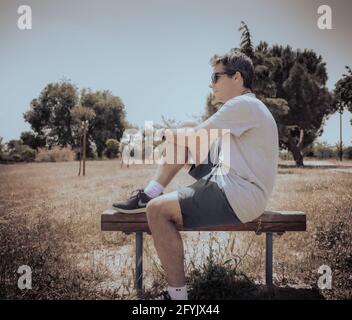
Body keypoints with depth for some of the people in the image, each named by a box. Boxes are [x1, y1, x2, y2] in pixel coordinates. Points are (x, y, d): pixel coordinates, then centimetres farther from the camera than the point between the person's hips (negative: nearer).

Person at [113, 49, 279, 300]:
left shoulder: (244, 105, -17)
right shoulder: (243, 108, 17)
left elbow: (194, 137, -17)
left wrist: (176, 135, 2)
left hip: (239, 198, -11)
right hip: (230, 182, 11)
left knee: (158, 210, -21)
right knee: (181, 141, 12)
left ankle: (178, 293, -13)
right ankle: (148, 195, 12)